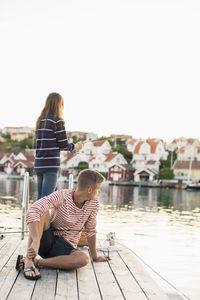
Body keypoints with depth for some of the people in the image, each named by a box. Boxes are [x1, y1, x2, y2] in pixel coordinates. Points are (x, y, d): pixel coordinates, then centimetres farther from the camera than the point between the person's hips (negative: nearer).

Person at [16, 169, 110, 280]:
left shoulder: (93, 202, -3)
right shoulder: (61, 196, -19)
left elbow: (90, 231, 9)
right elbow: (33, 210, -35)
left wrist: (95, 256, 14)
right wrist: (36, 241, -47)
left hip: (66, 247, 4)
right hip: (47, 240, -3)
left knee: (83, 259, -32)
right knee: (45, 212, -32)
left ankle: (36, 262, -24)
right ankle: (29, 260, -35)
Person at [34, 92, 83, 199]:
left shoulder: (40, 120, 14)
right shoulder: (57, 120, -7)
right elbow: (64, 145, -6)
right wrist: (76, 146, 13)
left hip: (38, 164, 7)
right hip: (51, 164, -7)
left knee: (40, 198, 12)